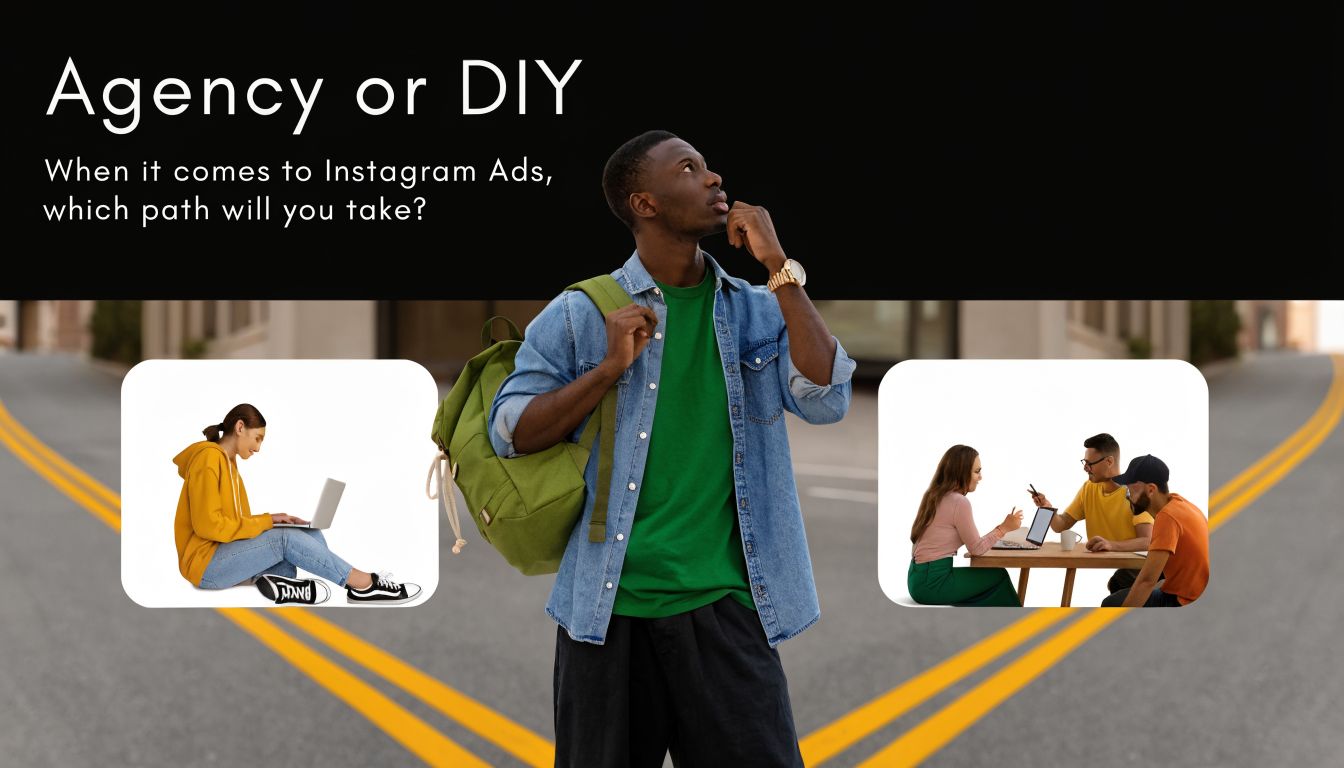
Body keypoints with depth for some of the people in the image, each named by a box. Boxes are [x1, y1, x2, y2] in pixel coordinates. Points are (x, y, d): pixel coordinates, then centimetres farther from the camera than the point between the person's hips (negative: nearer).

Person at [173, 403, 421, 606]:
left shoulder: (228, 463, 19)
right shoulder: (208, 458, -11)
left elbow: (235, 520, 13)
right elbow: (208, 525, -20)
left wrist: (271, 522, -4)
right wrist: (266, 522, -14)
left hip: (228, 555, 9)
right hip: (205, 563, -9)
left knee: (311, 535, -7)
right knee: (286, 539, -24)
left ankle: (280, 579, -34)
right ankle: (365, 584, -19)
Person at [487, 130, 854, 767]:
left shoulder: (758, 310, 8)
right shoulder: (579, 315, 2)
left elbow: (826, 400, -6)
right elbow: (508, 432, 1)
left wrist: (780, 269, -6)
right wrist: (611, 368, -11)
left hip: (723, 602, 1)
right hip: (608, 602, -1)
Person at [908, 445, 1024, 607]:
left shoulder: (934, 496, 11)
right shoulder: (959, 502, -15)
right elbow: (976, 548, -9)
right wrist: (1003, 528, -1)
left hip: (921, 577, 8)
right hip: (933, 581, -8)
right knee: (999, 576, 7)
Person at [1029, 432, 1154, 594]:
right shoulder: (1088, 488, 6)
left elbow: (1148, 542, -24)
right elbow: (1060, 526, 8)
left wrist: (1111, 545, -42)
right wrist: (1048, 509, -15)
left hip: (1132, 566, -5)